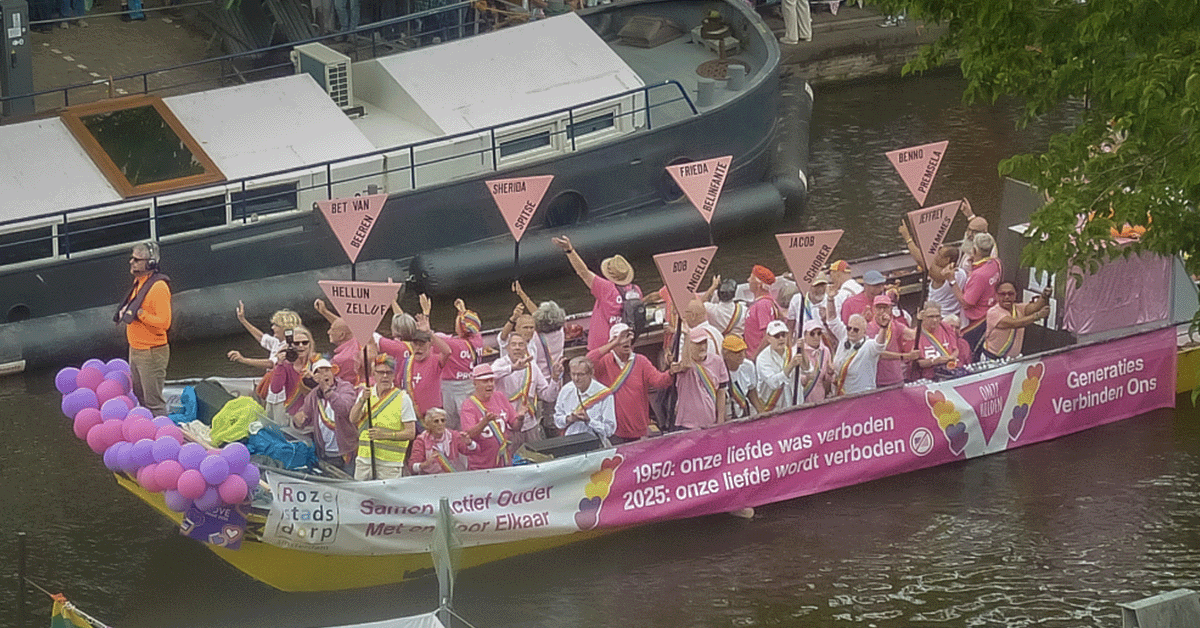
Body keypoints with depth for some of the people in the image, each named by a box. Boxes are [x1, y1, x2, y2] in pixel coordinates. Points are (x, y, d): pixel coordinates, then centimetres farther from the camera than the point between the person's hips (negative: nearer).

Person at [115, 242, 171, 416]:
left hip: (151, 354, -10)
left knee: (154, 402, -5)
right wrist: (125, 312, 4)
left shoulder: (158, 287, -20)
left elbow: (164, 322, -24)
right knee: (140, 398, 19)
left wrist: (139, 313, -26)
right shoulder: (139, 282, 9)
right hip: (135, 350, 10)